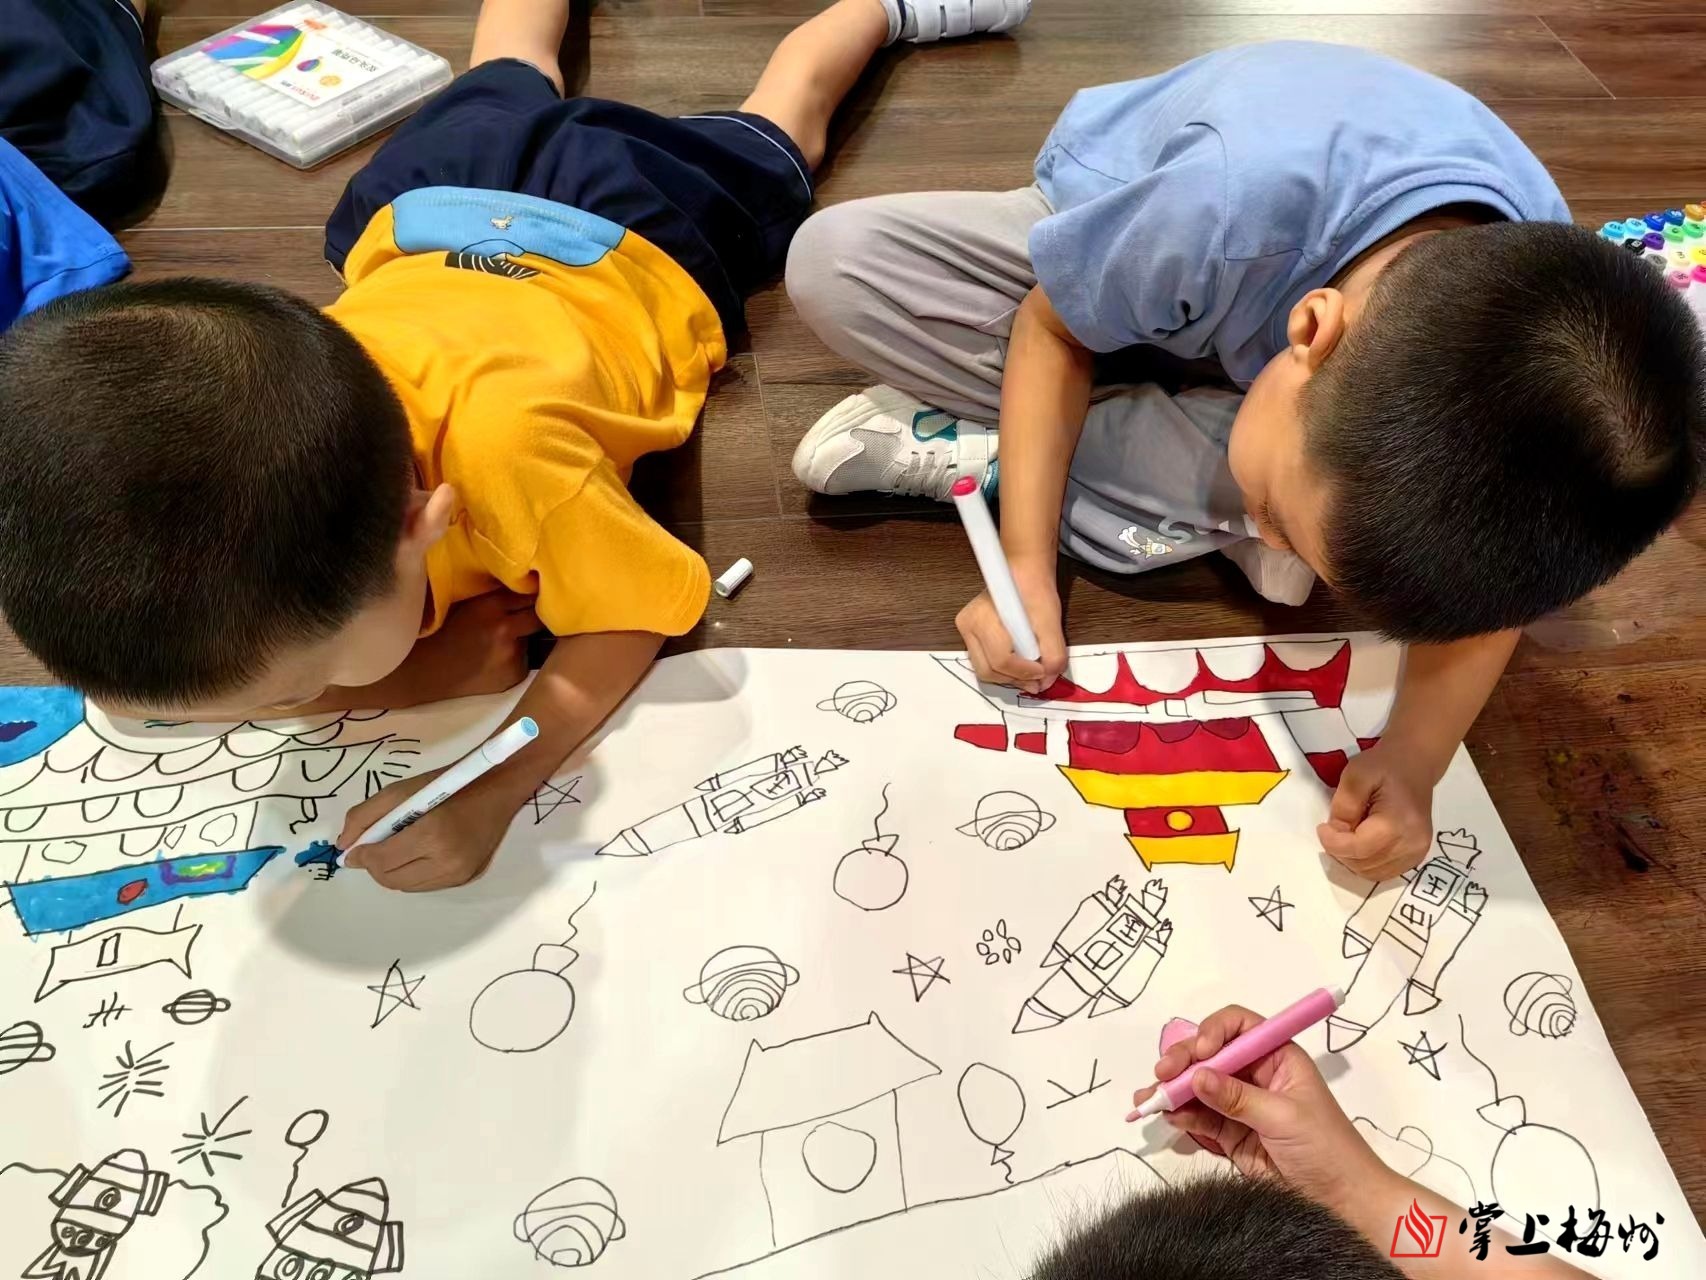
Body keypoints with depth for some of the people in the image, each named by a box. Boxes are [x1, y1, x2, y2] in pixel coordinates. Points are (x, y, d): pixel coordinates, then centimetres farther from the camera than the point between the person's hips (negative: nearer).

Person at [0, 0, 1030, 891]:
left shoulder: (503, 442, -54)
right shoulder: (213, 431, -41)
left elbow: (637, 615, -38)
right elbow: (157, 669, -29)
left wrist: (494, 789, -52)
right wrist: (413, 673, -42)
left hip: (640, 234, -2)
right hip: (428, 210, 3)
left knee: (772, 137, 29)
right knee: (509, 87, 38)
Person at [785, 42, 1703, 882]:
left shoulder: (1542, 356, -32)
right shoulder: (1233, 204, -44)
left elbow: (1482, 582, -16)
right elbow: (1049, 326, -23)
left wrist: (1413, 761, -33)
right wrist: (1027, 565, -30)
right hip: (1099, 245, -2)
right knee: (832, 261, -27)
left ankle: (965, 453, -17)